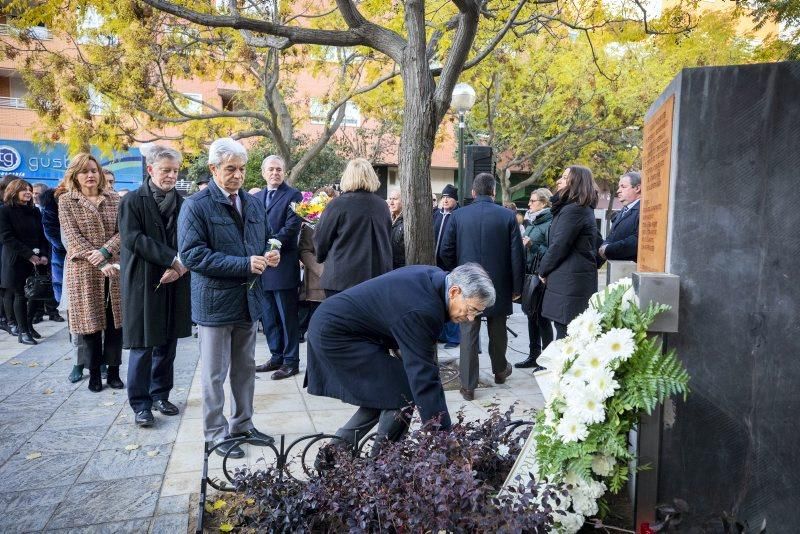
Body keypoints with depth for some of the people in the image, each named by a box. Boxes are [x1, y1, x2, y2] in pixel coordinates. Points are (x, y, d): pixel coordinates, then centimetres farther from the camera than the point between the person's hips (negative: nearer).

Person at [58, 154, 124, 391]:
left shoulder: (114, 199, 8)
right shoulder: (66, 201, 2)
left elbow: (123, 231, 0)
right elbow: (73, 237, -7)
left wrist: (104, 251, -17)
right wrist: (98, 263, -16)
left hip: (114, 267, 2)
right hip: (84, 270, -2)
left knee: (115, 321, 4)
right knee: (89, 320, 4)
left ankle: (113, 370, 15)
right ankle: (94, 373, 16)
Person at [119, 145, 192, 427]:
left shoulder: (181, 203, 8)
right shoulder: (132, 201, -3)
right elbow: (133, 238, -13)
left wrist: (179, 267, -12)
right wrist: (172, 259, -18)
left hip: (174, 284, 4)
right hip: (143, 284, -4)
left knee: (167, 343, 11)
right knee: (143, 346, 1)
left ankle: (160, 395, 25)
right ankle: (140, 404, 13)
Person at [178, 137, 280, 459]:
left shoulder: (254, 203, 10)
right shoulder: (196, 206, -10)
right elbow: (192, 254, -18)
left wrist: (268, 257, -4)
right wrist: (243, 264, -23)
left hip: (249, 299, 6)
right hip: (215, 301, -6)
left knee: (245, 368, 16)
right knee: (214, 373, 6)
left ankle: (242, 425, 32)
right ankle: (216, 433, 22)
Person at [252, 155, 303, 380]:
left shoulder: (293, 195, -3)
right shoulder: (256, 197, 16)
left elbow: (291, 227, -13)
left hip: (283, 266, -6)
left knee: (288, 317, 2)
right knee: (268, 317, 13)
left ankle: (291, 361, 12)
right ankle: (276, 357, 26)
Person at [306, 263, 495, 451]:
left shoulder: (433, 275, -3)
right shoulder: (422, 310, -30)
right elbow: (424, 377, -29)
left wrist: (397, 345, 8)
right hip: (335, 334, -10)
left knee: (385, 394, 12)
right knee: (402, 393, -10)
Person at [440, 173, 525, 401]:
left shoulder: (458, 215, -4)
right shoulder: (507, 216, -6)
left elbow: (446, 251, -1)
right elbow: (516, 255, -6)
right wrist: (516, 287, 3)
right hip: (499, 284, 1)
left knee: (468, 333, 4)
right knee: (497, 331, 19)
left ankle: (468, 385, 7)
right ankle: (500, 370, 40)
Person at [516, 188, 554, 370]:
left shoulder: (549, 224, -11)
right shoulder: (532, 223, 14)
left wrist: (533, 246, -23)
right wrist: (522, 243, 6)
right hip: (528, 274, 8)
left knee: (542, 317, -1)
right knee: (531, 315, 13)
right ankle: (533, 356, 24)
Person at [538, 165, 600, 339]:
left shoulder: (573, 209, -16)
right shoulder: (582, 208, 17)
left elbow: (559, 245, -18)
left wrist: (543, 270, -3)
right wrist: (547, 268, 10)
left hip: (569, 283, -10)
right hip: (574, 280, 10)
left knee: (565, 336, -5)